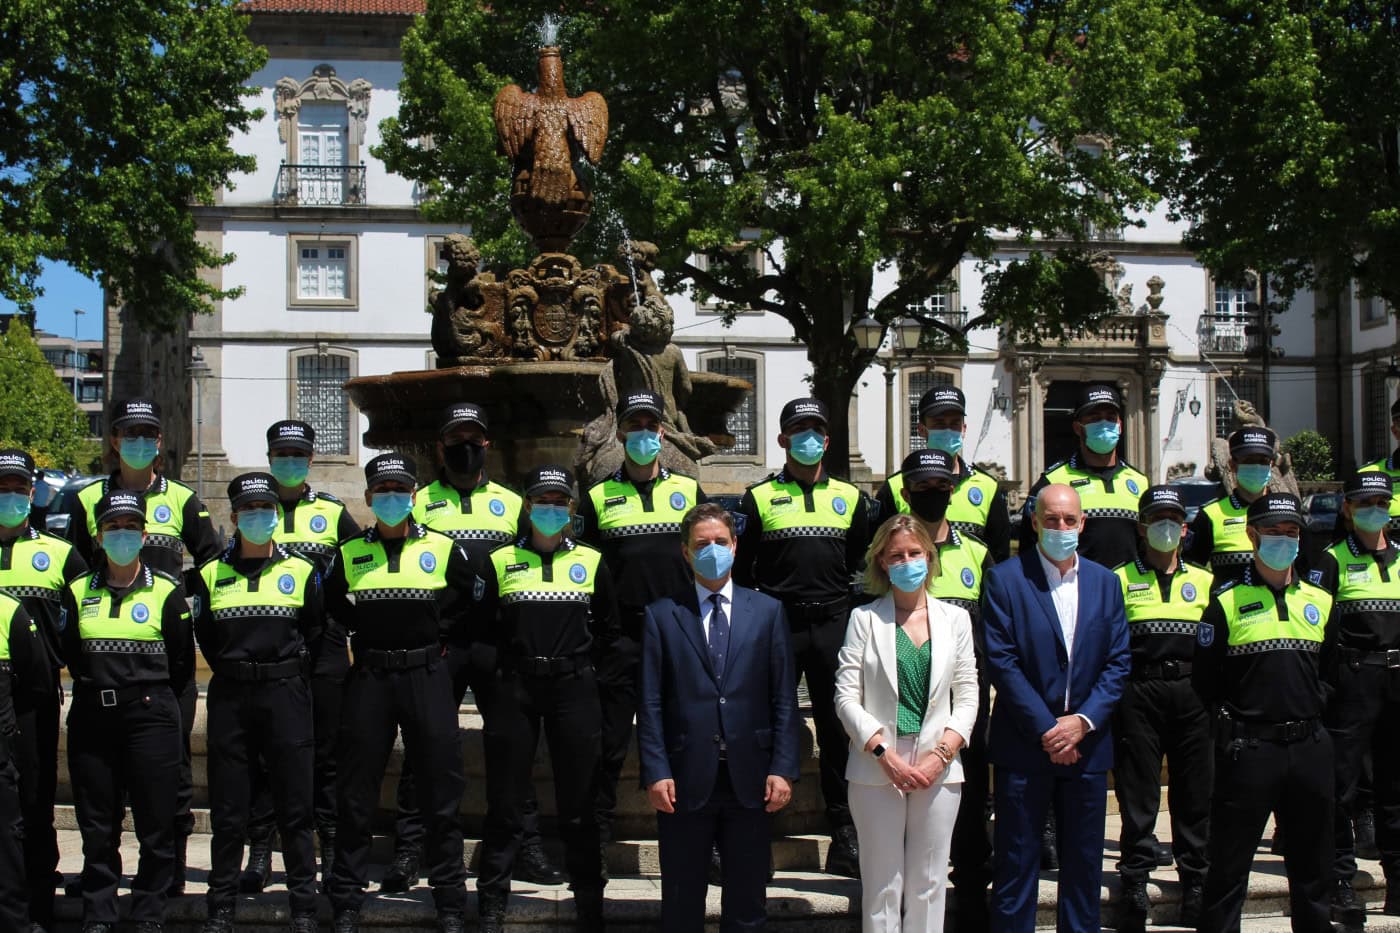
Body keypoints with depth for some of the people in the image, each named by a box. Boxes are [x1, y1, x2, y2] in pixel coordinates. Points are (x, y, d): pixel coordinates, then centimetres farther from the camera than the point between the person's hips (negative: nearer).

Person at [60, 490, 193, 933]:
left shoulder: (166, 591, 1)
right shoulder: (78, 591, 8)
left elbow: (182, 663, 6)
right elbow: (71, 654, 16)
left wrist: (149, 694, 8)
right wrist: (99, 687, 11)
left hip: (150, 716, -2)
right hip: (92, 718, 2)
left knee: (155, 825, -1)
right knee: (97, 828, 6)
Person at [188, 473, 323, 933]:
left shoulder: (301, 572, 6)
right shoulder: (212, 574, 9)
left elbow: (315, 632, 11)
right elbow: (203, 634, 15)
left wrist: (290, 670, 7)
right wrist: (232, 669, 9)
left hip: (286, 695, -1)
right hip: (230, 698, 1)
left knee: (295, 807, 0)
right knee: (227, 809, 4)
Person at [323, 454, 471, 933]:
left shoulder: (443, 549, 3)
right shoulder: (349, 553, 7)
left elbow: (468, 602, 14)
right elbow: (332, 607, 20)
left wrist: (438, 640, 7)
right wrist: (365, 637, 11)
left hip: (426, 676, -1)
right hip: (368, 678, 1)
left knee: (441, 790, 1)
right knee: (355, 794, 4)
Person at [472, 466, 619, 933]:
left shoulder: (592, 562, 9)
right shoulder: (498, 562, 6)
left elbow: (608, 628, 16)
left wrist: (583, 668, 10)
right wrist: (504, 666, 6)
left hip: (574, 689, 0)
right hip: (513, 690, 0)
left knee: (578, 805, 3)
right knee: (504, 803, 1)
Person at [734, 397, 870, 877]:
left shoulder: (849, 497, 13)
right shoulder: (759, 497, 6)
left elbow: (861, 562, 19)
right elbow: (741, 567, 7)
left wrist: (849, 608, 12)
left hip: (832, 625, 2)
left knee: (837, 728, 3)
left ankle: (845, 831, 9)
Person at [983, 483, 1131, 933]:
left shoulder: (1105, 582, 9)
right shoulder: (1005, 579, -4)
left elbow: (1118, 661, 5)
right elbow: (1001, 661, -10)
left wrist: (1083, 721, -9)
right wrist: (1046, 729, -14)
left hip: (1087, 744, 4)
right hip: (1024, 744, -3)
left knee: (1084, 863, 10)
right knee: (1016, 863, 2)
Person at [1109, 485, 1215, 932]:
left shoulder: (1205, 581, 15)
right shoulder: (1119, 580, 8)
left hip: (1192, 693, 2)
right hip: (1139, 693, -2)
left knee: (1195, 793, 5)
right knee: (1138, 793, -1)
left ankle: (1196, 881, 13)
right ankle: (1135, 881, 4)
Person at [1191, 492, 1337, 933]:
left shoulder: (1320, 602, 11)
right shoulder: (1227, 603, -2)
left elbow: (1331, 669, 20)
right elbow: (1204, 679, -1)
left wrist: (1313, 706, 8)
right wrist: (1229, 720, -5)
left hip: (1310, 747, 4)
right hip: (1248, 749, -4)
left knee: (1312, 866, 13)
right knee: (1229, 867, 0)